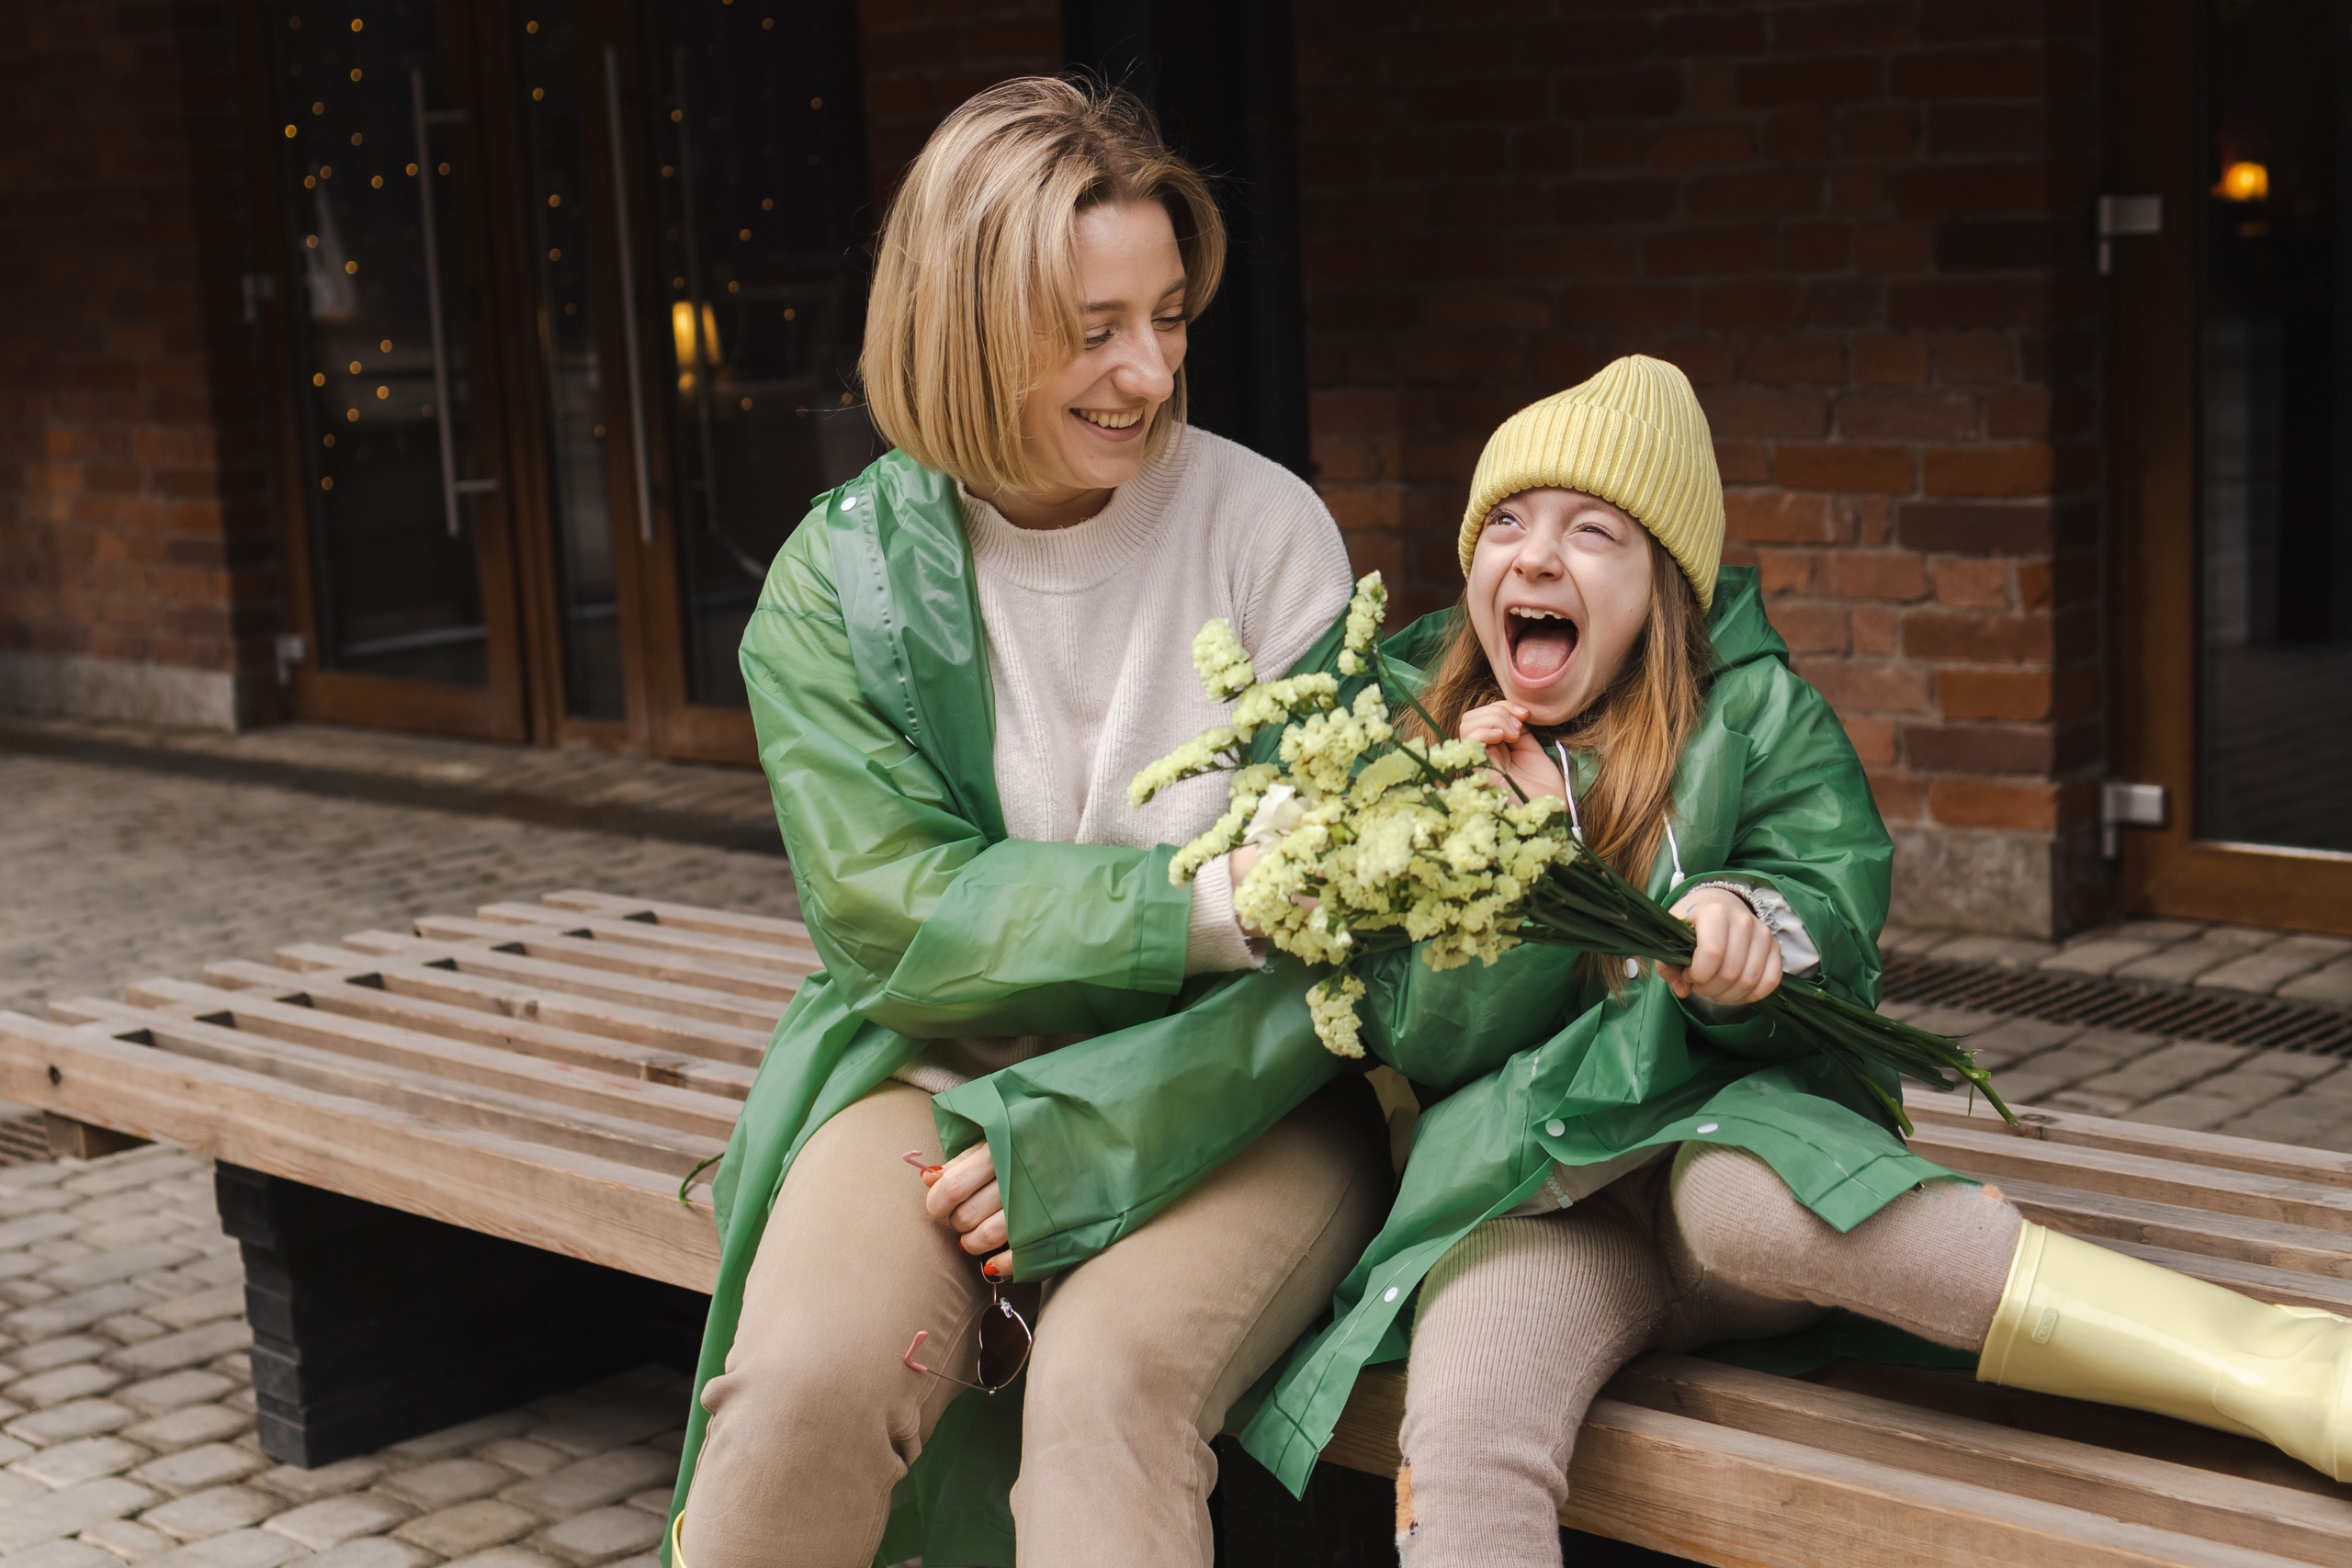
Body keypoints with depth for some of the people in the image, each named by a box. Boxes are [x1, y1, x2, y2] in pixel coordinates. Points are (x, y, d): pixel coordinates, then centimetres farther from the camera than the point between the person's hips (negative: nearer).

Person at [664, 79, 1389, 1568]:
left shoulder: (1270, 531, -4)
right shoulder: (845, 574, -1)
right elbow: (894, 914, -10)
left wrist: (1075, 1139, -16)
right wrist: (1208, 903, -22)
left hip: (1225, 1097, -1)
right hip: (938, 1072, 1)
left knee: (1110, 1381, -32)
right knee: (807, 1384, -27)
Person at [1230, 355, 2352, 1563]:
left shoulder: (1757, 721, 5)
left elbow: (1834, 951, -5)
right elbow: (1421, 1043, 2)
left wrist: (1750, 931, -28)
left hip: (1730, 1123, -1)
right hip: (1528, 1179, 2)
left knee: (1745, 1199, -39)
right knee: (1466, 1437, -31)